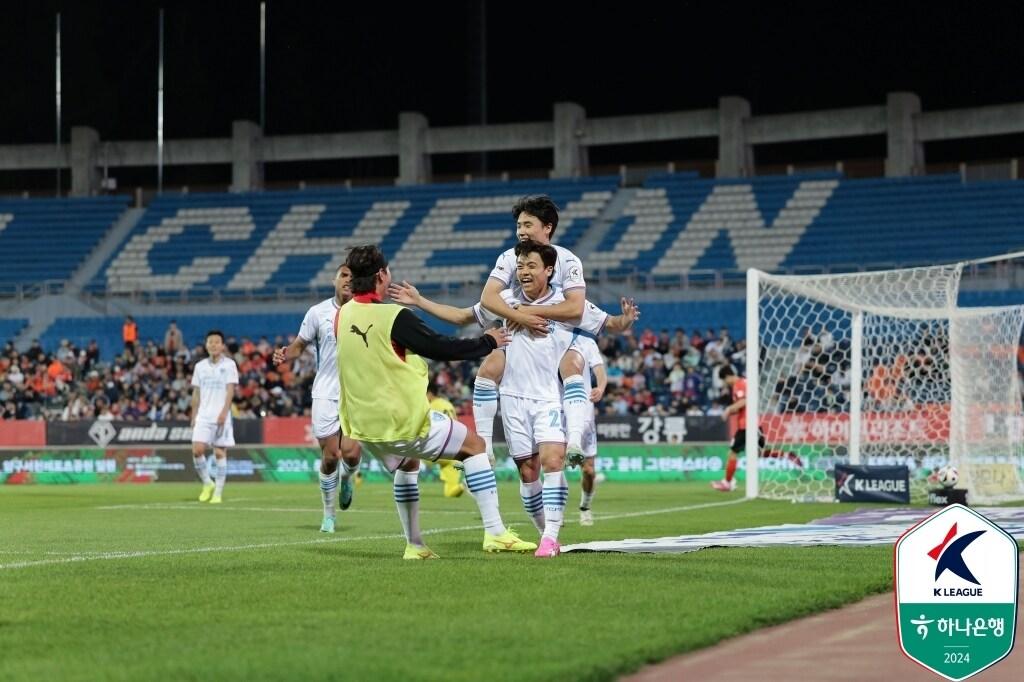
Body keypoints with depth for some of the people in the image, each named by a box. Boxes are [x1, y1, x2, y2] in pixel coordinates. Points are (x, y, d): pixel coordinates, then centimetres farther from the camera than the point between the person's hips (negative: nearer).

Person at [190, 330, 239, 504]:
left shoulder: (229, 365, 0)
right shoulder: (200, 366, 12)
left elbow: (230, 390, -7)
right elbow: (196, 393, 16)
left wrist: (224, 412, -18)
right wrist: (193, 416, 12)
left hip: (221, 416, -3)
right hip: (203, 416, 3)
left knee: (220, 452, -2)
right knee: (197, 450, -10)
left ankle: (218, 492, 3)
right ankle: (207, 483, 10)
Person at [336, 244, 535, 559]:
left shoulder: (341, 317, 0)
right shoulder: (395, 317, -18)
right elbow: (443, 348, -12)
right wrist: (488, 342, 3)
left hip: (363, 425, 6)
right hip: (405, 420, -6)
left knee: (406, 465, 34)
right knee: (474, 445, 10)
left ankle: (414, 545, 28)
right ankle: (495, 533, 3)